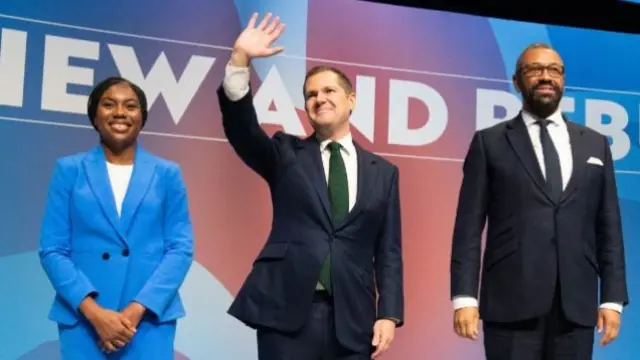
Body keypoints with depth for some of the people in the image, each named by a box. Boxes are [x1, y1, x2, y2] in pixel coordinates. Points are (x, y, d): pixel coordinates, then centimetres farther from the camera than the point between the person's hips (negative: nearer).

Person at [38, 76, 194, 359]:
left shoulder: (167, 174, 6)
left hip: (150, 317, 0)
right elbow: (52, 249, 1)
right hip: (82, 318, 0)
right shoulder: (69, 170, 6)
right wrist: (94, 312, -11)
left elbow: (181, 248, 1)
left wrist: (137, 309, -10)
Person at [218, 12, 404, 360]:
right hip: (286, 309, -1)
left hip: (352, 316, 1)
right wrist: (240, 58, -17)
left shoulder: (383, 172, 12)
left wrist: (389, 313, 0)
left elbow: (388, 251, 9)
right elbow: (240, 128, -7)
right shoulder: (286, 154, 11)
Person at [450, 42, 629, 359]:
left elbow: (608, 226, 12)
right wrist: (464, 297, -8)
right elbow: (470, 225, 0)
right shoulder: (490, 143, 6)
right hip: (511, 302, -2)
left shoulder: (595, 144, 14)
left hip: (576, 304, 3)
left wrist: (612, 298, 4)